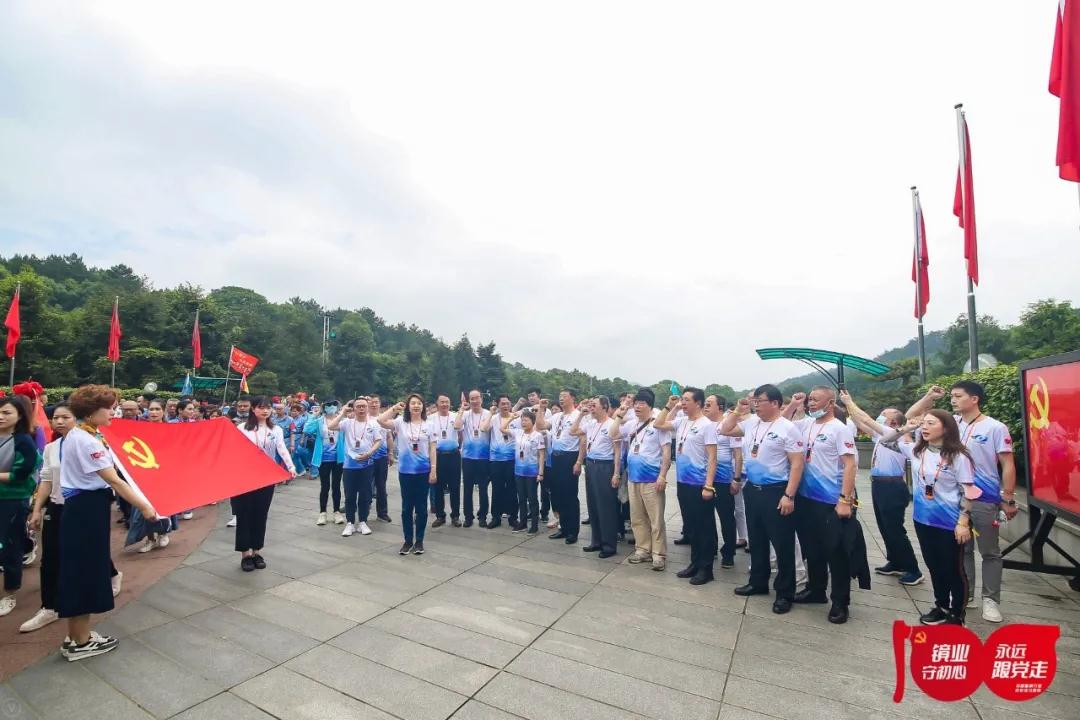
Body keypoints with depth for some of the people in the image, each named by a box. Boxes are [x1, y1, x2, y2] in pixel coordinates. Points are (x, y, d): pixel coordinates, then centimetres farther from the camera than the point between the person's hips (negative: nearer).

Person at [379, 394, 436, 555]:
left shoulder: (428, 425, 0)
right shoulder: (400, 422, -1)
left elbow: (432, 448, 2)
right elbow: (381, 421, -16)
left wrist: (433, 469, -2)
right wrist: (394, 408, -14)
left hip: (423, 471, 0)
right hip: (405, 471, 0)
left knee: (421, 507, 8)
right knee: (407, 507, 10)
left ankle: (419, 541, 21)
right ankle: (408, 540, 23)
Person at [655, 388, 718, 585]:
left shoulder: (707, 425, -14)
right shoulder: (681, 421, 6)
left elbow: (712, 457, -16)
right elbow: (658, 424, 16)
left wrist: (709, 486, -19)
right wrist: (669, 406, 7)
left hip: (700, 485, -7)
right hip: (682, 483, 8)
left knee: (704, 528, 6)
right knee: (690, 526, 17)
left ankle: (706, 568, 18)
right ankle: (695, 563, 30)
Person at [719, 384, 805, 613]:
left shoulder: (787, 428, -13)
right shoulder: (750, 423, 5)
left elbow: (797, 463, -14)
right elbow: (724, 430, 14)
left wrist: (789, 496, -18)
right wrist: (738, 411, 1)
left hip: (776, 491, -6)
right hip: (752, 489, 7)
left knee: (782, 544, 5)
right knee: (756, 540, 19)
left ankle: (785, 593, 19)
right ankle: (758, 582, 34)